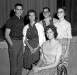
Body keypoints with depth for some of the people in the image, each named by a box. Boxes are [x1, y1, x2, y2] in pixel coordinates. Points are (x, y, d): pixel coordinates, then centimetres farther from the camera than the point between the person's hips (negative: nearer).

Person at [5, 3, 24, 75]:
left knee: (20, 63, 14)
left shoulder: (22, 20, 9)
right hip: (14, 42, -6)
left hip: (21, 43, 6)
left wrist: (23, 43, 5)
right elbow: (6, 35, -9)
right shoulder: (11, 20, -8)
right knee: (14, 63, 2)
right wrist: (12, 45, -13)